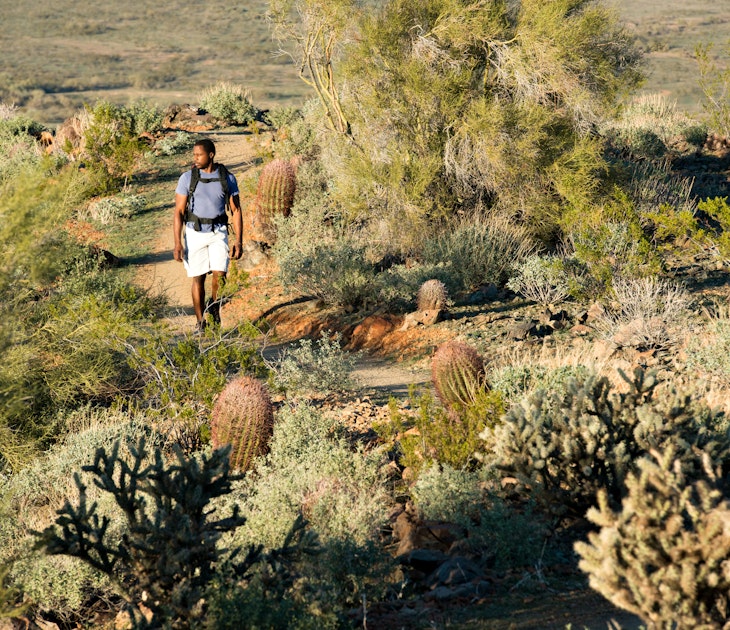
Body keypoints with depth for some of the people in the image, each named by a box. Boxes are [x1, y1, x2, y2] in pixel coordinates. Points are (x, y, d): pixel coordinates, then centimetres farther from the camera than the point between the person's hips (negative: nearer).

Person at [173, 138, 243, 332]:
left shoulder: (227, 178, -3)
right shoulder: (187, 178, -7)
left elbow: (236, 211, 1)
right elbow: (179, 212, -6)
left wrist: (238, 241, -7)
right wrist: (177, 243, -13)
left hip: (218, 232, 0)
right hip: (195, 234, 0)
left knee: (219, 274, -15)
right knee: (198, 278, 2)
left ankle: (214, 305, 14)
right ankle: (200, 322, 15)